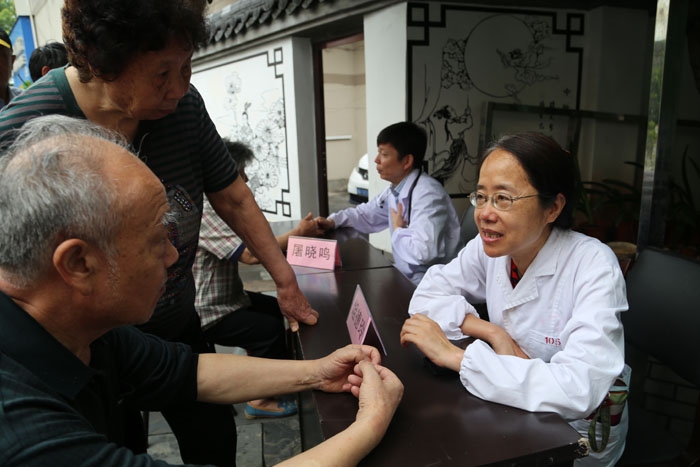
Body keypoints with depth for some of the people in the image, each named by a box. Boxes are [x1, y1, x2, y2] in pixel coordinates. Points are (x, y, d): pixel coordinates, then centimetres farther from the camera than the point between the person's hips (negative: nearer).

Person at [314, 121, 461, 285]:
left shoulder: (426, 194, -24)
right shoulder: (395, 190, 4)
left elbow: (422, 252, -36)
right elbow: (366, 214, 19)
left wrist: (397, 230, -17)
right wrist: (332, 221, 4)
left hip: (429, 285, -7)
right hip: (405, 277, 7)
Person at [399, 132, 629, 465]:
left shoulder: (593, 266, -24)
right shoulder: (489, 247, -9)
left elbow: (578, 390, -34)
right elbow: (426, 298, -7)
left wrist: (453, 355, -32)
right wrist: (493, 333, -21)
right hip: (513, 414, 4)